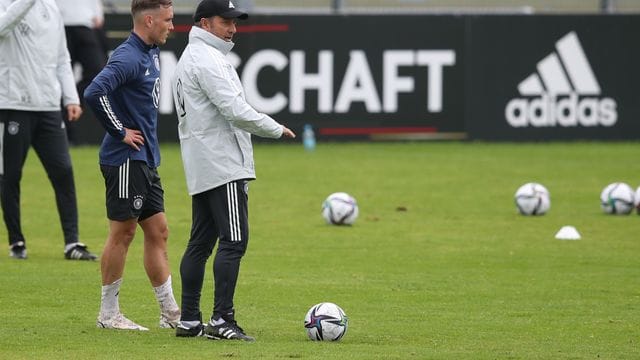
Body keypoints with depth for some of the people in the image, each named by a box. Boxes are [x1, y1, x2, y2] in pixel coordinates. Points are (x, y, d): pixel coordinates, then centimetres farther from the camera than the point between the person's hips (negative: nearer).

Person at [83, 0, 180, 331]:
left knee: (157, 231, 10)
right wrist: (120, 132, -21)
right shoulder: (129, 57, -18)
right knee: (122, 232, -3)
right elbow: (95, 92, -32)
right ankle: (108, 314, 6)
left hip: (145, 160, 10)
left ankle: (170, 312, 14)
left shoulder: (151, 53, 12)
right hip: (126, 159, -10)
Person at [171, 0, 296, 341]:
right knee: (234, 240, -11)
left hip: (200, 169, 11)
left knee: (201, 242, 10)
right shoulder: (207, 59, -13)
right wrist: (276, 129, -8)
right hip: (222, 166, -11)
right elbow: (235, 110, -19)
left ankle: (189, 320, 11)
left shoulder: (189, 58, 20)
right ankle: (222, 320, -15)